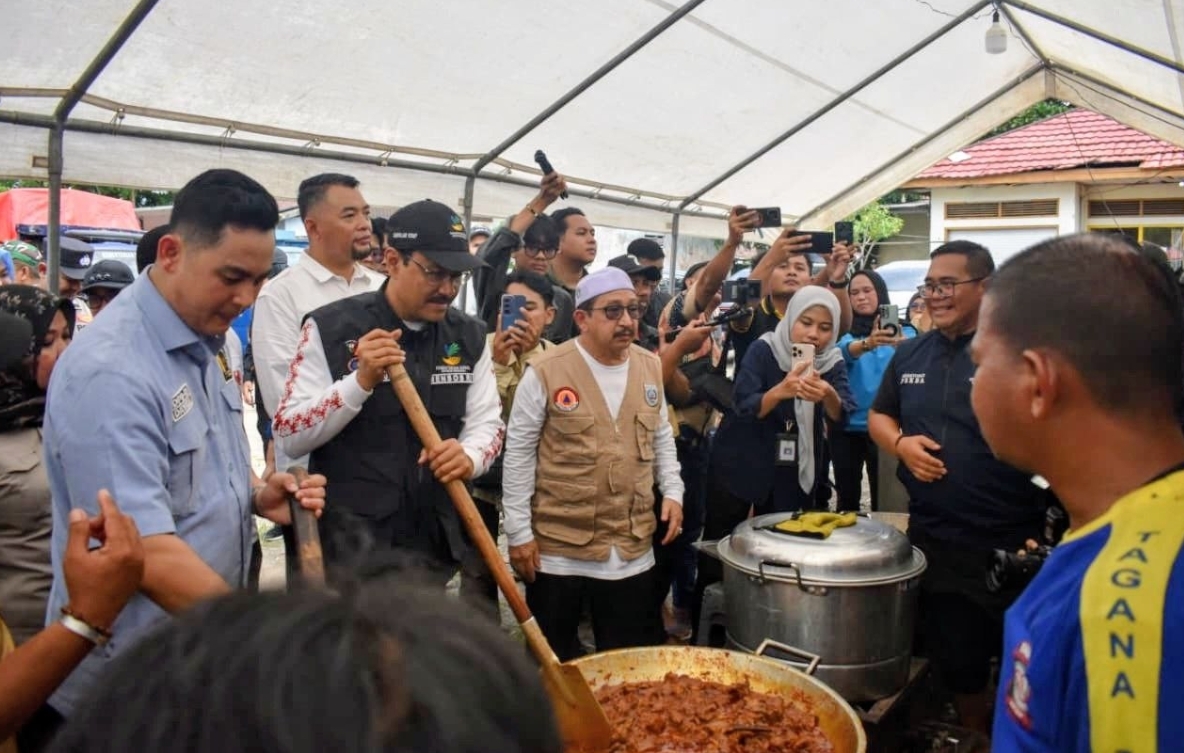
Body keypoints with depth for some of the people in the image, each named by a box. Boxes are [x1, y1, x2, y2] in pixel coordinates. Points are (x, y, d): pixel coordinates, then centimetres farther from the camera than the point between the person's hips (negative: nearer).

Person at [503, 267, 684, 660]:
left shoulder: (650, 367, 5)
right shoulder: (546, 371, -11)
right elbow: (519, 454, -7)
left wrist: (672, 491, 4)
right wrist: (519, 532, -7)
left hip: (634, 550, 4)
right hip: (558, 550, -4)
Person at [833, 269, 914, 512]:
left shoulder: (904, 332, 3)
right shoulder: (846, 332, 4)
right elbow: (845, 352, -18)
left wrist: (900, 345, -37)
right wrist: (867, 343, -41)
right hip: (847, 426, 1)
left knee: (883, 500, -2)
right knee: (847, 498, 9)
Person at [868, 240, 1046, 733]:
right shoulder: (910, 354, 8)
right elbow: (879, 415, 19)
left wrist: (1047, 535, -18)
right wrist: (899, 443, -4)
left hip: (1012, 545, -5)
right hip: (930, 539, 5)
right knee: (954, 662, 20)